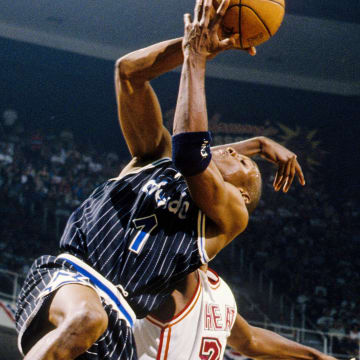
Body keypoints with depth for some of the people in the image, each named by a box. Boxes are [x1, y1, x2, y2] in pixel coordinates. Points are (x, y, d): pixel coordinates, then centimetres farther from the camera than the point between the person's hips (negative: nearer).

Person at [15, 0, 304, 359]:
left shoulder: (230, 217, 14)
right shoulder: (156, 156, 22)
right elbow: (128, 71, 14)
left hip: (116, 320, 1)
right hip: (67, 279, -1)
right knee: (87, 318, -36)